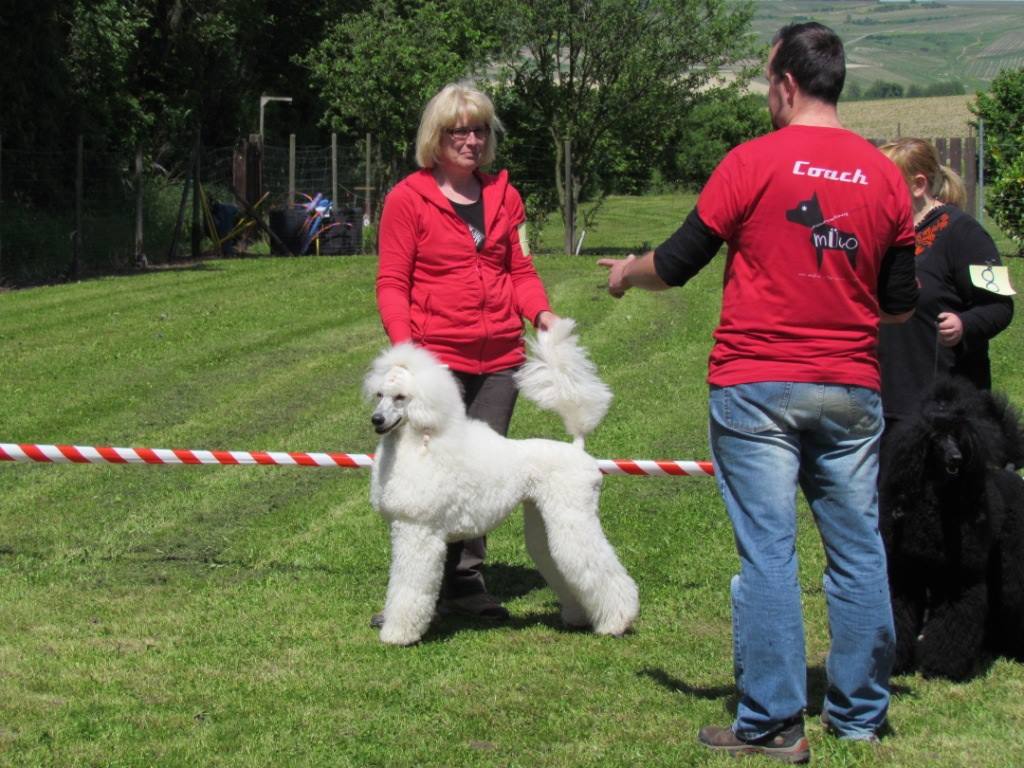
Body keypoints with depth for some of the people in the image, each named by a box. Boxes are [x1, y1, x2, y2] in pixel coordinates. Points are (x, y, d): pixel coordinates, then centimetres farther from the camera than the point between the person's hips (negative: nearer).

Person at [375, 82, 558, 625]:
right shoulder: (408, 198, -1)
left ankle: (465, 581, 20)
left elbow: (520, 270, 17)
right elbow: (391, 282, -2)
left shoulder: (504, 197, 14)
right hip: (435, 357, -5)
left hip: (499, 359, 5)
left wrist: (541, 313, -2)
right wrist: (402, 340, -17)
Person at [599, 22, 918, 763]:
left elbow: (678, 263, -1)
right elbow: (902, 304, 11)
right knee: (858, 551, 10)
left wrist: (626, 273, 20)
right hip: (852, 389, 4)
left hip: (757, 385, -3)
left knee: (768, 551, -1)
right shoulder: (884, 175, 5)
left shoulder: (755, 162, -7)